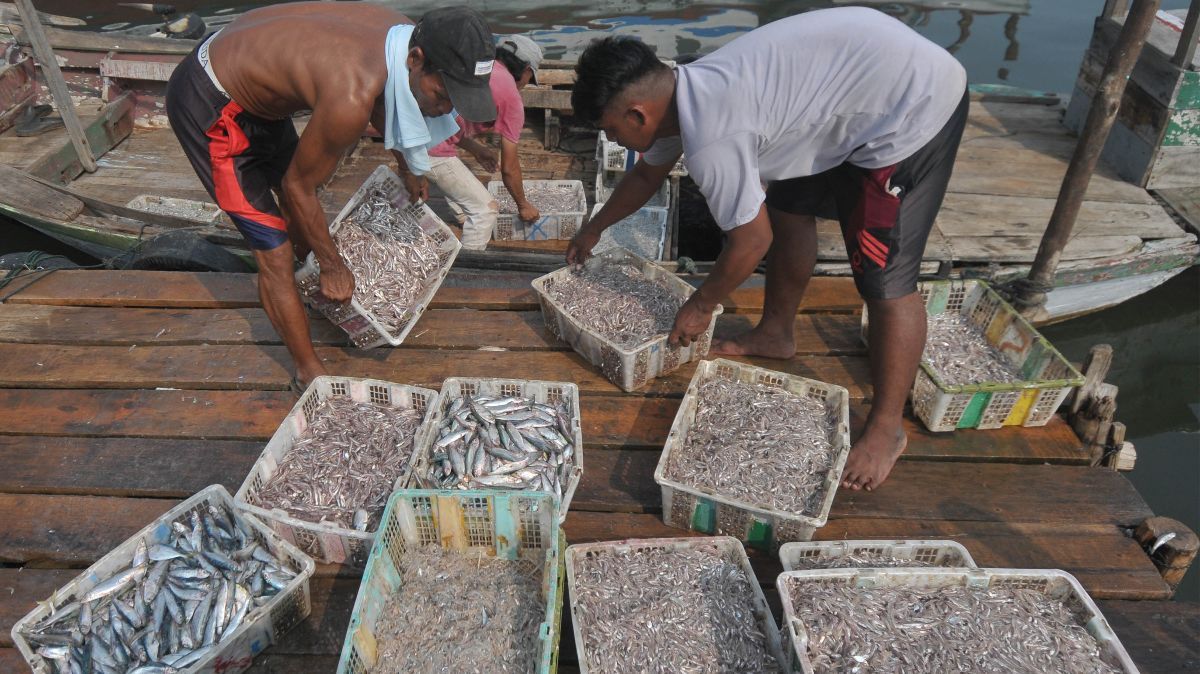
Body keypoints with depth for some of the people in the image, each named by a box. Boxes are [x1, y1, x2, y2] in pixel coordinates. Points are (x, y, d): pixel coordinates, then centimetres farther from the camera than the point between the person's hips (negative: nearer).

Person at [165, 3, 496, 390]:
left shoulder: (404, 34, -14)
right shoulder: (351, 99, -39)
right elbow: (298, 187, -23)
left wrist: (408, 168, 23)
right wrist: (334, 267, -10)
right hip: (208, 105, -9)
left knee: (295, 214, 25)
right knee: (275, 252, -5)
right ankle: (310, 374, 11)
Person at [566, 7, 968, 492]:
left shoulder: (709, 139, -28)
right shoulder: (679, 95, 2)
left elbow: (752, 240, -16)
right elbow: (647, 174, 21)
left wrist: (699, 307, 0)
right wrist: (593, 230, 34)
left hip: (914, 102, -10)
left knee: (884, 280, -7)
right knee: (788, 206, 18)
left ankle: (886, 430, 8)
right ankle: (776, 334, 35)